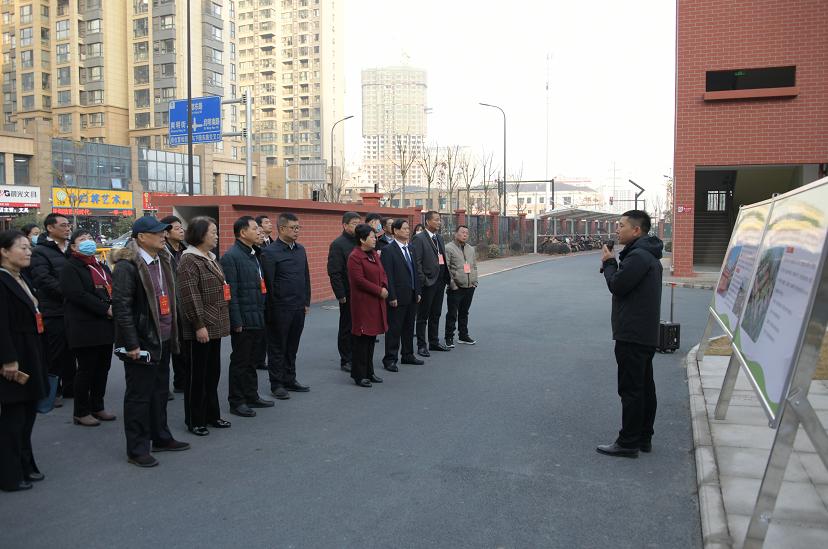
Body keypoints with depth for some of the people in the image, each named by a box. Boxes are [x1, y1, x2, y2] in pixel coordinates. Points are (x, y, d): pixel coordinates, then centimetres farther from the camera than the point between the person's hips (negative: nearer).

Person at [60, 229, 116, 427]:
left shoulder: (102, 267, 20)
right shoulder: (70, 268, -6)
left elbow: (114, 289, 18)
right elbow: (77, 294, -18)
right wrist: (105, 309, -20)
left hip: (105, 327, 7)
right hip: (85, 328, -7)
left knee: (103, 368, 11)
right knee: (86, 369, -1)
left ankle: (97, 407, 24)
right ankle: (81, 412, 10)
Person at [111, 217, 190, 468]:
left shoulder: (163, 260, 11)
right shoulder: (127, 266, -16)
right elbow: (121, 306, -19)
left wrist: (173, 333, 15)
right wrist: (132, 345, -19)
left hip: (162, 340, 8)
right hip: (141, 343, -8)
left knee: (160, 391, 18)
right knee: (139, 396, 3)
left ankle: (161, 438, 32)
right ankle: (137, 449, 15)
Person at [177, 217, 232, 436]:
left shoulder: (211, 258, 15)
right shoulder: (189, 260, -14)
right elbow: (190, 296, -19)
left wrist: (222, 321, 19)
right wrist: (199, 325, -21)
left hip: (215, 327, 9)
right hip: (199, 329, -9)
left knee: (213, 373, 16)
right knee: (196, 375, 2)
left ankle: (211, 415, 27)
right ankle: (194, 421, 13)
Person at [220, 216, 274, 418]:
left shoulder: (254, 255, 13)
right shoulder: (231, 257, -14)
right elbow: (231, 293, -18)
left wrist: (263, 315, 12)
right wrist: (236, 321, -19)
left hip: (256, 319, 8)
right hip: (243, 320, -8)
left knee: (251, 360, 18)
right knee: (240, 361, 3)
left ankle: (252, 396, 29)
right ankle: (236, 402, 14)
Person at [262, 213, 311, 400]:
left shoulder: (300, 249, 10)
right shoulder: (270, 252, -11)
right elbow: (268, 283, -10)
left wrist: (306, 302, 12)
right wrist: (272, 308, -9)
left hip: (298, 308, 6)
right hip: (280, 309, -6)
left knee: (292, 346, 15)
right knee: (277, 347, 6)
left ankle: (290, 380, 27)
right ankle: (277, 384, 15)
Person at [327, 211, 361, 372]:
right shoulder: (338, 244, -9)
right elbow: (334, 272, -13)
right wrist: (340, 294, -17)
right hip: (348, 294, -6)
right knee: (347, 328, 5)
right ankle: (346, 361, 15)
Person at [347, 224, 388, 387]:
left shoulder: (374, 254, 13)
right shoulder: (355, 257, -14)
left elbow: (382, 273, 16)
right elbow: (359, 280, -20)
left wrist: (385, 287, -4)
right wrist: (379, 290, -16)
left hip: (376, 302, 9)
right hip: (362, 302, -9)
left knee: (372, 337, 13)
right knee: (362, 338, -2)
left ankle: (369, 372, 23)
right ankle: (359, 375, 9)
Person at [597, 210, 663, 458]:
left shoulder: (638, 256, -17)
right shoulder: (649, 255, 18)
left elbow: (617, 286, -19)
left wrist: (609, 263, -3)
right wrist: (612, 265, 4)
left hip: (632, 335, -11)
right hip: (646, 333, 11)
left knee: (631, 389, -5)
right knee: (645, 387, 15)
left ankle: (628, 442, 1)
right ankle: (644, 438, 24)